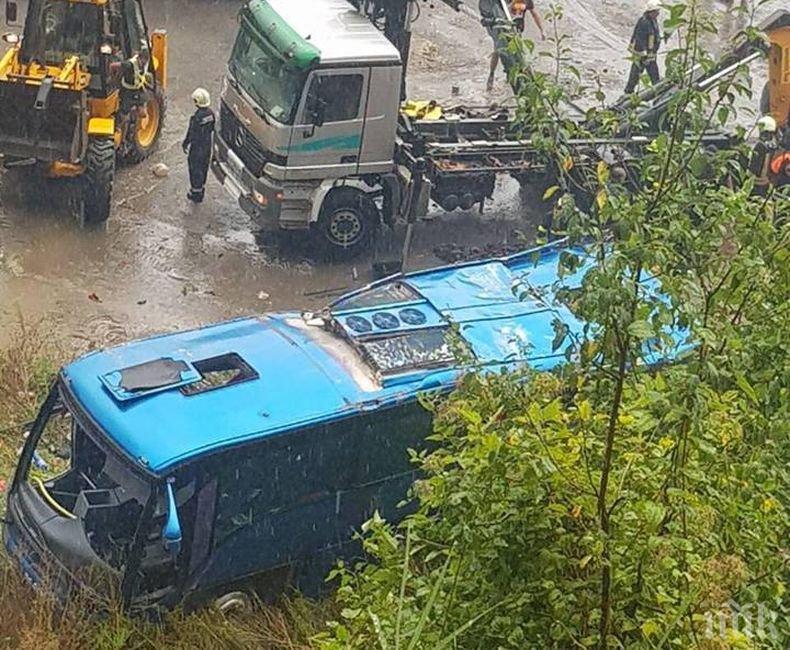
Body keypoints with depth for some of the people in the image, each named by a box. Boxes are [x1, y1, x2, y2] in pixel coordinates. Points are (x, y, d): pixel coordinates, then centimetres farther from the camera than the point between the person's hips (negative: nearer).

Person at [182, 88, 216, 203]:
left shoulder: (197, 117, -29)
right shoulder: (210, 113, -6)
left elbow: (192, 134, -20)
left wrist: (185, 144, -5)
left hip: (198, 148, -7)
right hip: (208, 146, 7)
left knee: (195, 170, 8)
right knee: (203, 168, 21)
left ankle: (196, 194, 17)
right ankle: (201, 191, 35)